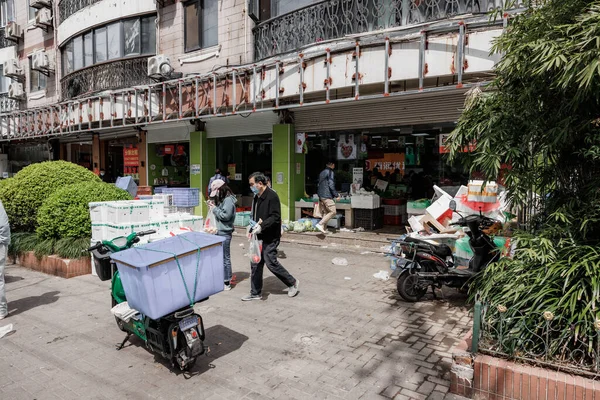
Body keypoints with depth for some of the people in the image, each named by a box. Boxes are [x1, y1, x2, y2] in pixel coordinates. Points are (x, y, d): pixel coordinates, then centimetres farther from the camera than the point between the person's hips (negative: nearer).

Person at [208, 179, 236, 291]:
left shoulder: (228, 200, -14)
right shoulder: (222, 199, 15)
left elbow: (226, 216, -19)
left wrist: (215, 209, -12)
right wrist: (213, 207, 5)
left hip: (225, 233, -10)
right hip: (220, 231, 10)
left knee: (225, 257, -3)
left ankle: (227, 283, 5)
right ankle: (223, 279, 23)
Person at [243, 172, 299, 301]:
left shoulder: (272, 196, -15)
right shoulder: (256, 197, 13)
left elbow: (275, 218, -21)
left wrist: (261, 226, -27)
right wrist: (252, 230, 8)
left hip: (270, 237, -9)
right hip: (259, 236, 9)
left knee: (270, 262, -5)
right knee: (256, 264, 10)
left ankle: (292, 282, 16)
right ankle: (255, 293, 21)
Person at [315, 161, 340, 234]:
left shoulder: (322, 173, 20)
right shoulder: (330, 172, -7)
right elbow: (331, 185, -15)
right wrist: (336, 195, -11)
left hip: (321, 196, 9)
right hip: (327, 196, -9)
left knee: (325, 213, 11)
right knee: (333, 212, -8)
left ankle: (323, 228, 7)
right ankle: (320, 224, -16)